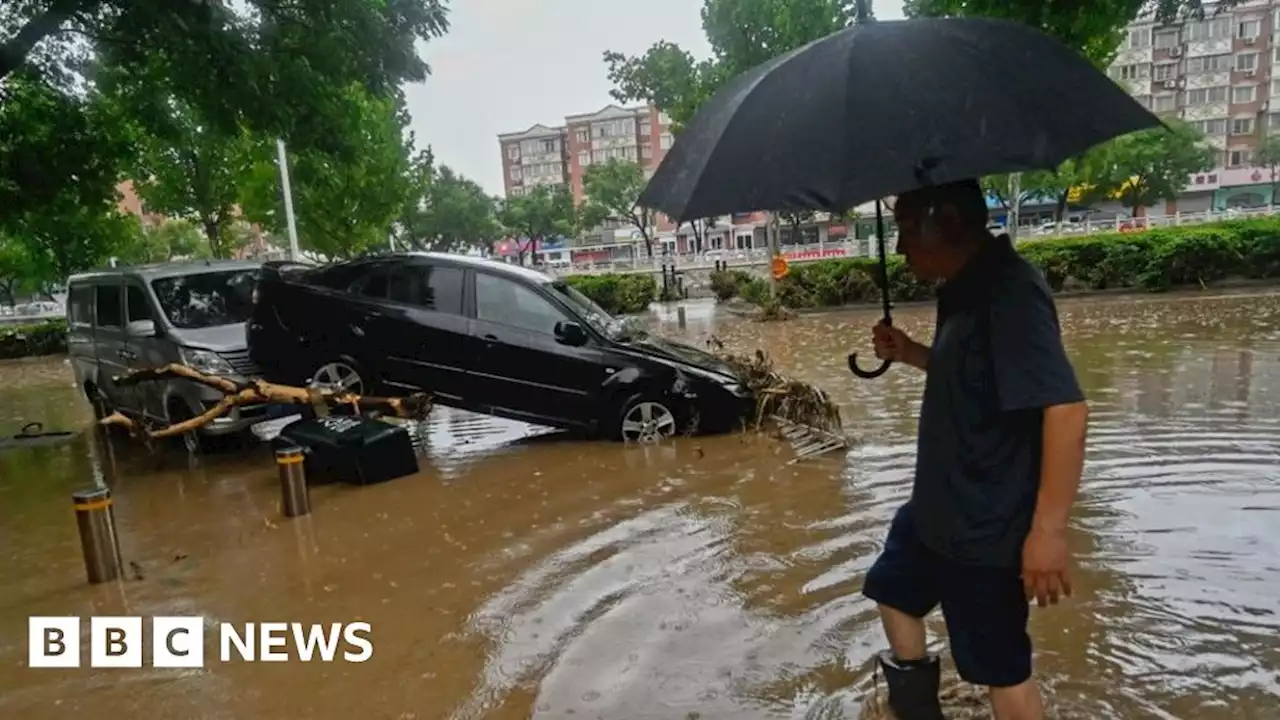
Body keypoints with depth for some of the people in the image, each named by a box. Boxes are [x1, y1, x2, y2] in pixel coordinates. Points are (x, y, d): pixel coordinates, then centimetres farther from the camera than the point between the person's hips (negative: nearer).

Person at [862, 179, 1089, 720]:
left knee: (1001, 668, 5)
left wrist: (1048, 530, -29)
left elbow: (1066, 408, -30)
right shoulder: (962, 289, 6)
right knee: (895, 590, 26)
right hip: (938, 507, 10)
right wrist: (911, 354, 5)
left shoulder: (1008, 290, -24)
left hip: (986, 524, -10)